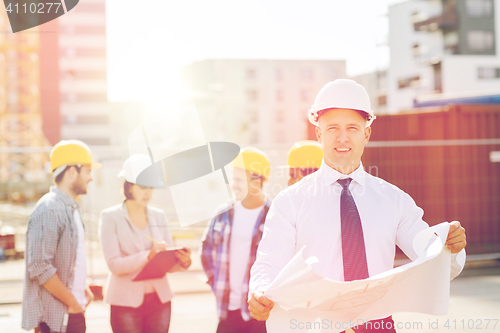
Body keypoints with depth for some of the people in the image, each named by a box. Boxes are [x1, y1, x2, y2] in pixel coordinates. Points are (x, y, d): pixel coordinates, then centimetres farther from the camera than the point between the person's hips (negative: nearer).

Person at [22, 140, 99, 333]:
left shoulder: (72, 208, 15)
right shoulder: (49, 210, -16)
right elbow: (39, 267, -22)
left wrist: (83, 289, 10)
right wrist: (72, 301, -16)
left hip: (73, 312, 9)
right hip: (54, 317, -9)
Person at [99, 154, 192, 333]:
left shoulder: (159, 216, 9)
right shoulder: (110, 217, -3)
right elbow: (114, 264, -13)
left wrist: (183, 262, -14)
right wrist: (148, 255, -26)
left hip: (159, 301, 4)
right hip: (127, 303, -4)